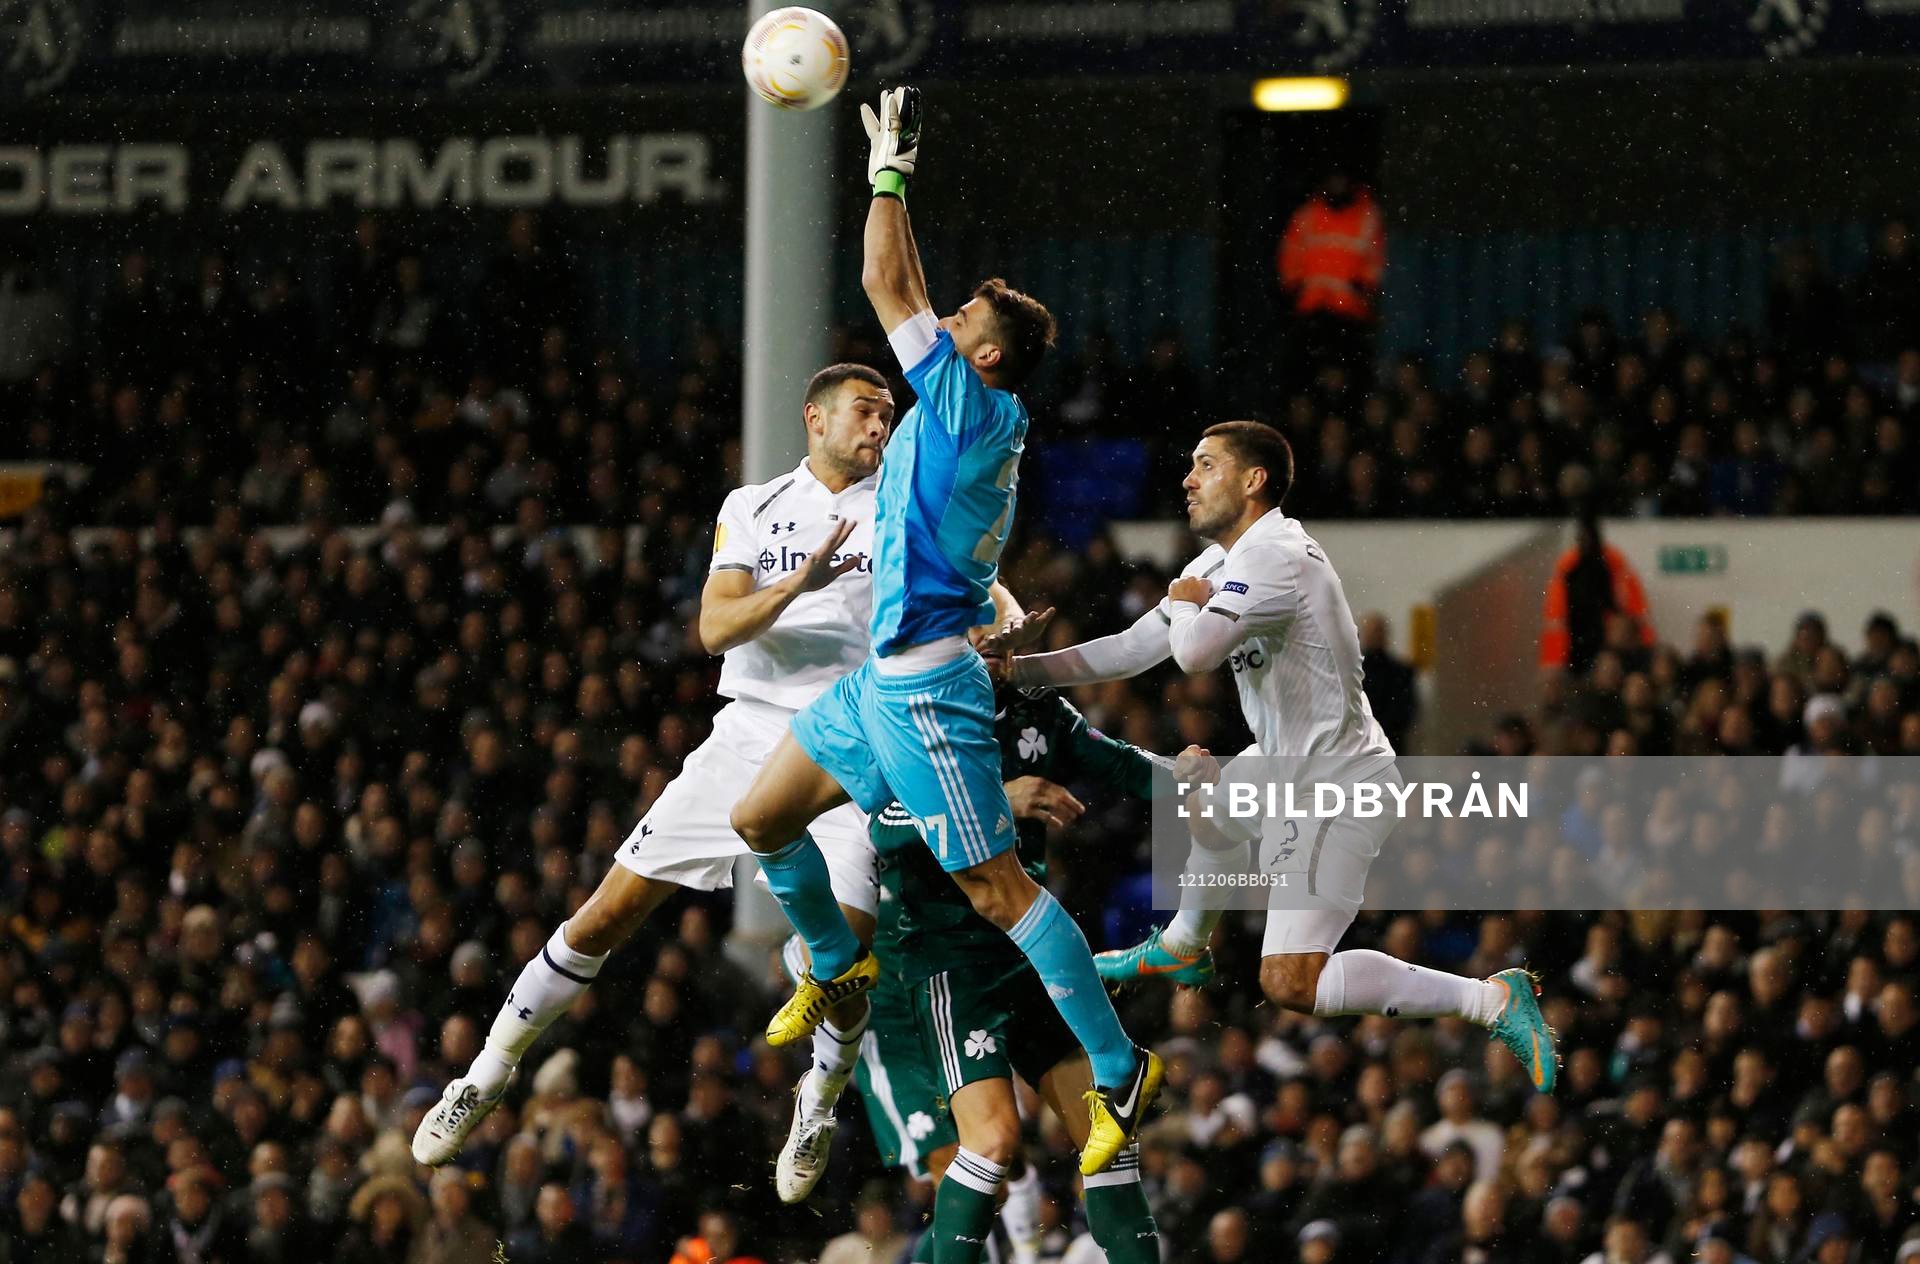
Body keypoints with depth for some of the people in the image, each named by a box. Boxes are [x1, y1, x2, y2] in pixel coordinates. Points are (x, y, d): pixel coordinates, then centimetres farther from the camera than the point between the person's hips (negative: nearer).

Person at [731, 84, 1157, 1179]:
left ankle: (1122, 1072, -8)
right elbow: (907, 293, 26)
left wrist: (888, 175, -5)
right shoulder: (969, 416, 11)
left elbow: (890, 287, -13)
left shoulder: (974, 405, -14)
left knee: (997, 889, -10)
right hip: (883, 680, 10)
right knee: (762, 819, 19)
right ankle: (838, 967, 39)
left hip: (928, 693, -10)